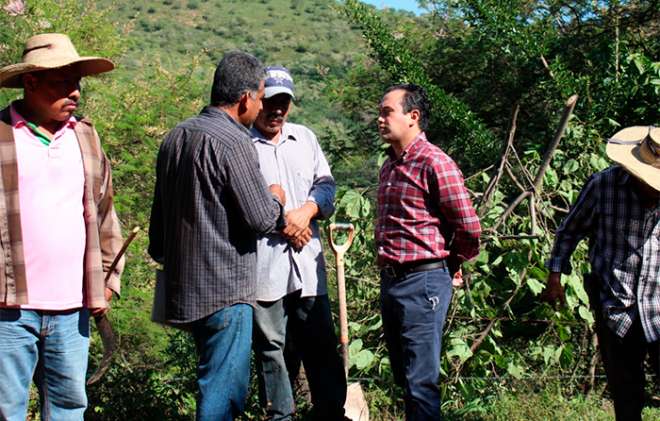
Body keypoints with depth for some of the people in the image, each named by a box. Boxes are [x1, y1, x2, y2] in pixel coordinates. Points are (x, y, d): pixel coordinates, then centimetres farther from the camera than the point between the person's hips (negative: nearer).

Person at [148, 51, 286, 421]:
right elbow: (261, 218, -16)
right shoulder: (233, 142, -17)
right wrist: (275, 199, 5)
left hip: (184, 285, 9)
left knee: (219, 382, 20)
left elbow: (160, 214, 20)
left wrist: (163, 257, 31)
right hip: (224, 291, -9)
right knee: (226, 389, -2)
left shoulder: (176, 137, 11)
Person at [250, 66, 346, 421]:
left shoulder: (305, 138, 16)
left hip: (307, 259, 4)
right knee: (271, 346, 4)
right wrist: (282, 222, -11)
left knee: (321, 343, 8)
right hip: (262, 262, -4)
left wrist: (305, 212, -7)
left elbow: (326, 185, 12)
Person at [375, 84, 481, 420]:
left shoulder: (435, 164, -14)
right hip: (390, 280, 9)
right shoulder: (389, 165, 13)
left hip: (423, 282, -9)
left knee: (420, 382, -3)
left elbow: (469, 227, -14)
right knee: (403, 377, 17)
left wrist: (452, 264, 1)